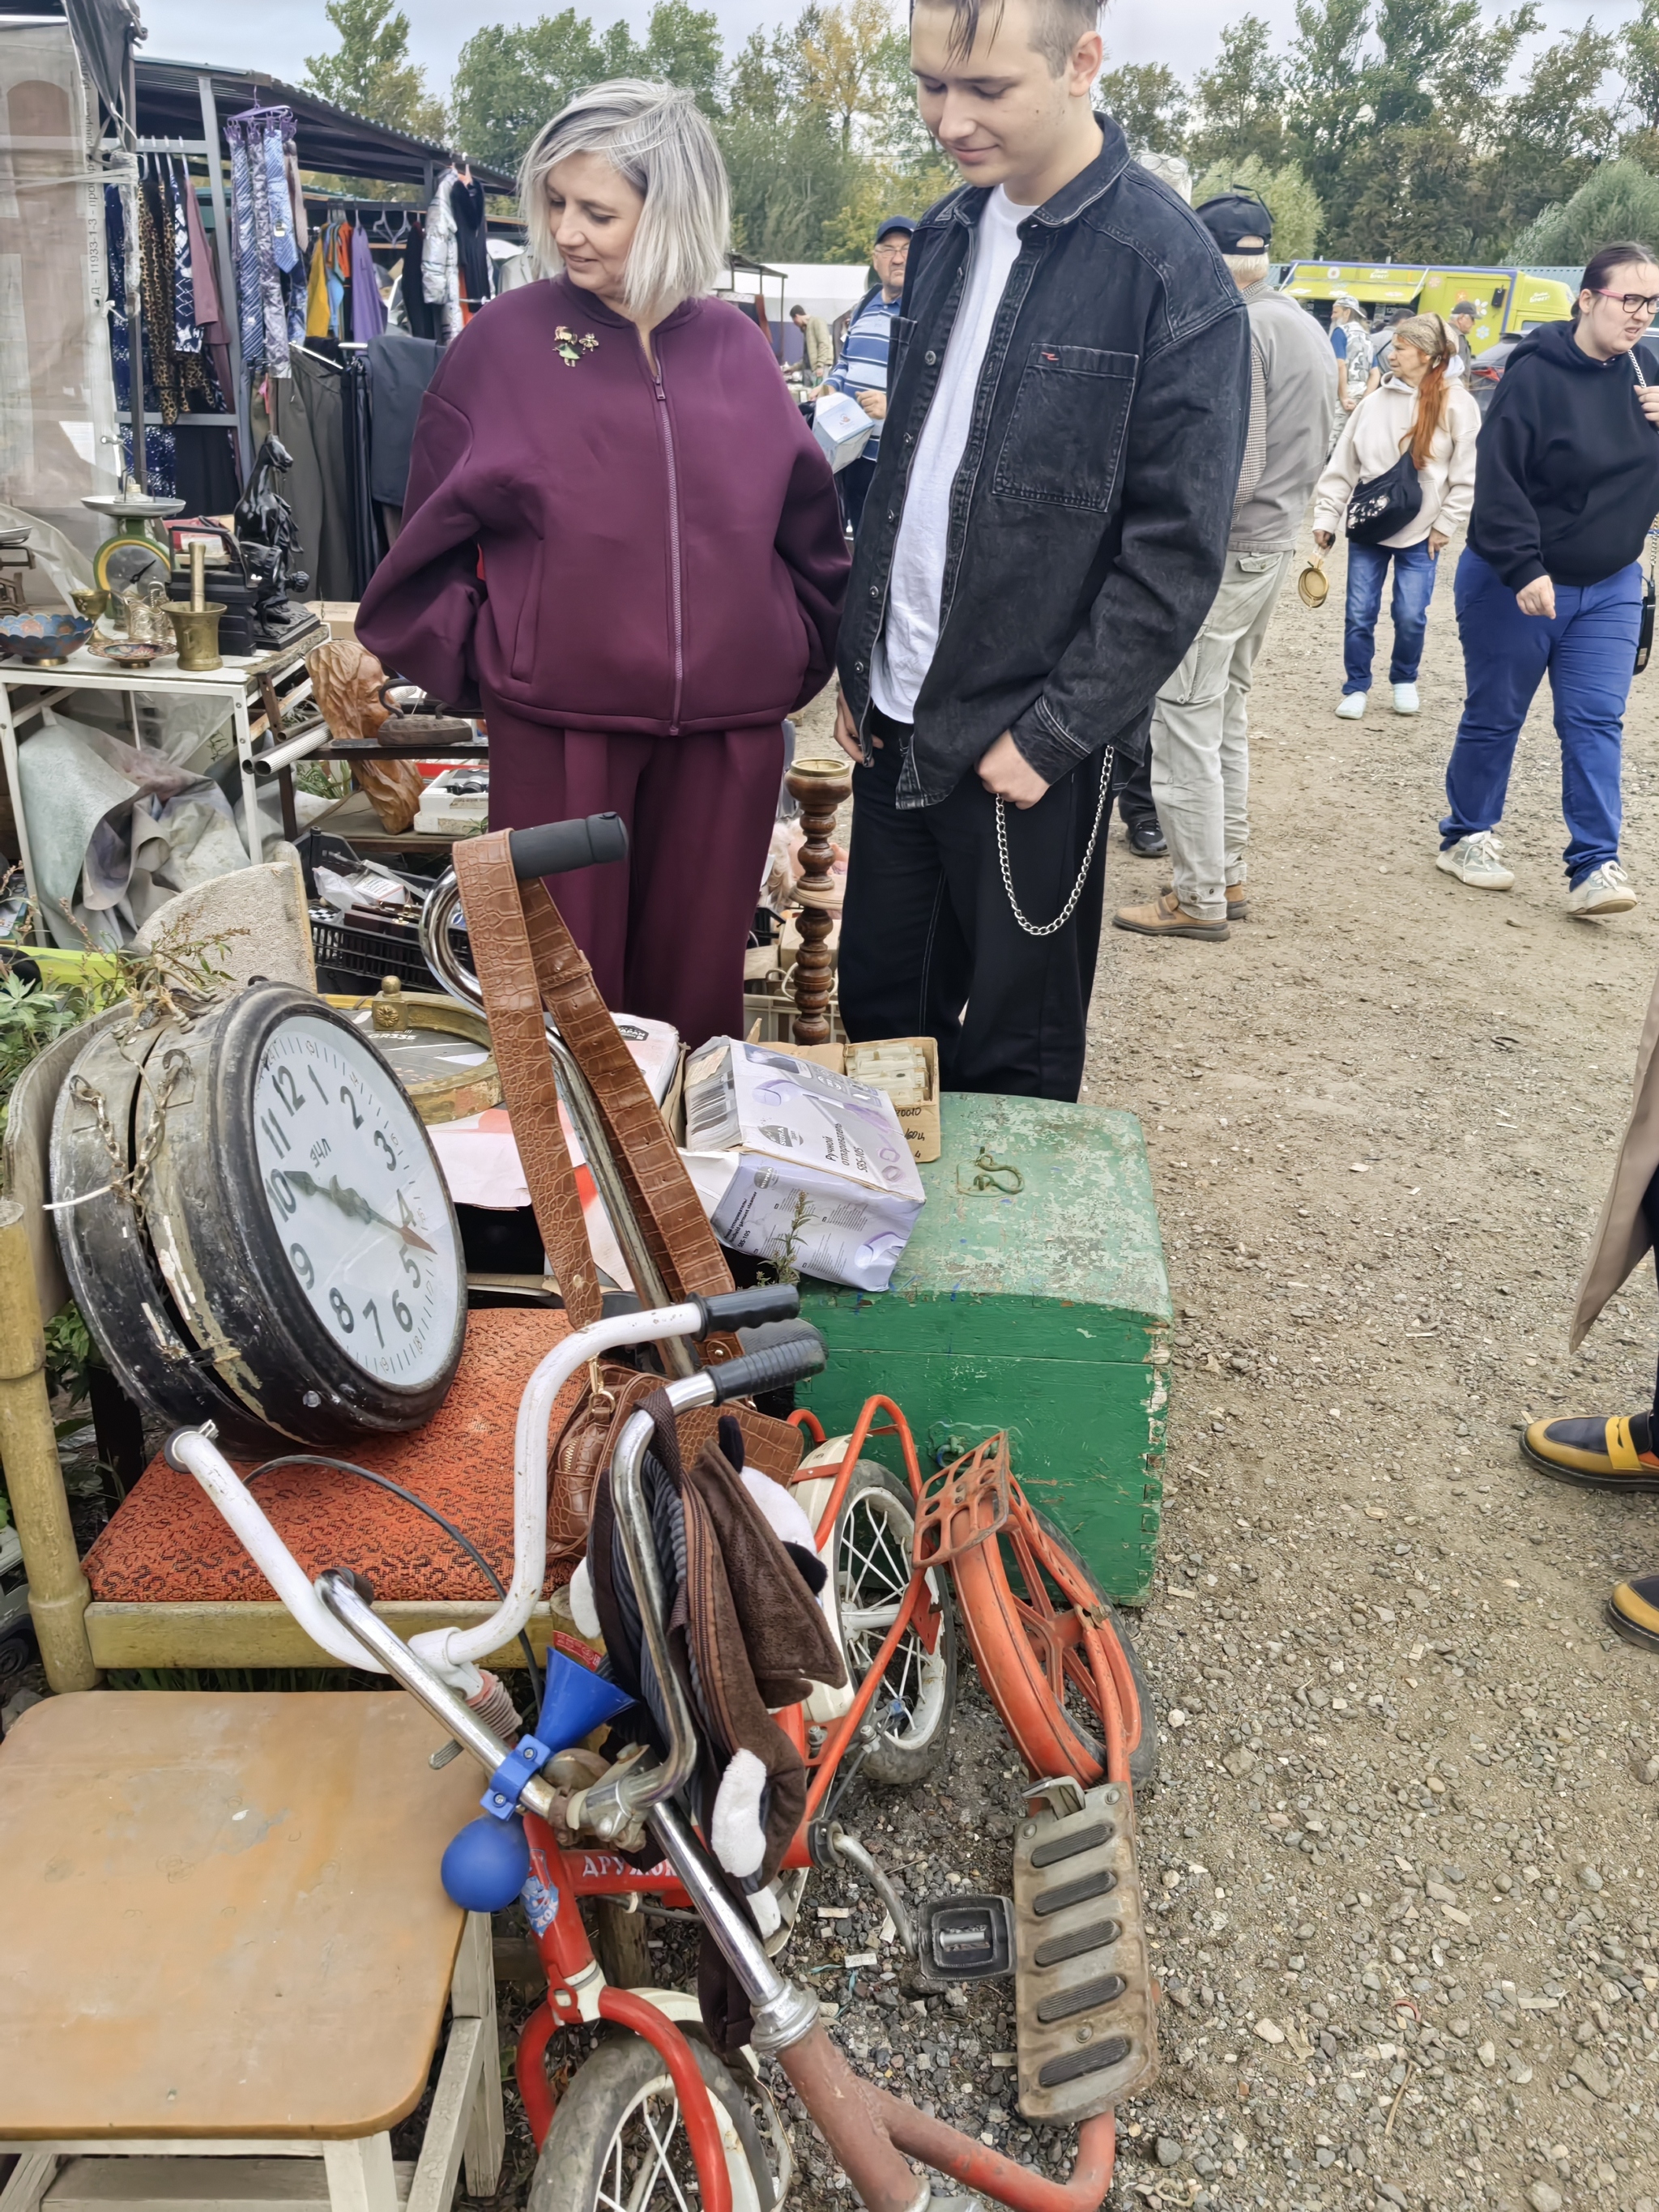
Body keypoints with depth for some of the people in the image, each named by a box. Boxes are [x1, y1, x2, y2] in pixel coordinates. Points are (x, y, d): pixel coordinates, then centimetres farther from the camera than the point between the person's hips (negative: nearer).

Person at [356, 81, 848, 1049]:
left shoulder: (735, 348, 6)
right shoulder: (504, 341, -1)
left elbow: (806, 526, 14)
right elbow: (435, 539, 5)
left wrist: (799, 655, 9)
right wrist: (474, 662, 0)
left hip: (730, 728, 3)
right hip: (556, 722, -2)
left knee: (697, 978, 12)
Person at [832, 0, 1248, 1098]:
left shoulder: (1169, 269, -12)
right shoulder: (950, 235, 9)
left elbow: (1178, 547, -14)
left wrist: (1052, 734, -16)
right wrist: (859, 663, 10)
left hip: (1026, 743, -6)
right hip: (898, 719, 6)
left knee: (1015, 1061, 7)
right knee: (878, 1008, 16)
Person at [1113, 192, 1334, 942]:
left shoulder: (1236, 331, -16)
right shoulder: (1306, 329, 15)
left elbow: (1233, 468, -22)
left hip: (1221, 555, -10)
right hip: (1274, 544, 10)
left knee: (1186, 725, -4)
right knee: (1227, 718, 17)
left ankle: (1197, 897, 2)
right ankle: (1227, 875, 25)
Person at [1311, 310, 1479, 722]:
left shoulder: (1456, 405, -6)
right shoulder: (1375, 401, 2)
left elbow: (1467, 475, -4)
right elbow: (1343, 463, 4)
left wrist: (1445, 525, -7)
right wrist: (1326, 516, 0)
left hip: (1420, 532, -2)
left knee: (1410, 615, 0)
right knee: (1359, 614, 2)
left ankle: (1404, 681, 24)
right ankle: (1356, 687, 17)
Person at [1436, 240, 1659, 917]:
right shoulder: (1536, 374, -14)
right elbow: (1498, 477, -19)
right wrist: (1524, 570, -24)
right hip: (1515, 584, -5)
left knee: (1595, 722, -2)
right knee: (1494, 716, 7)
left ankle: (1593, 867, -2)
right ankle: (1466, 838, 24)